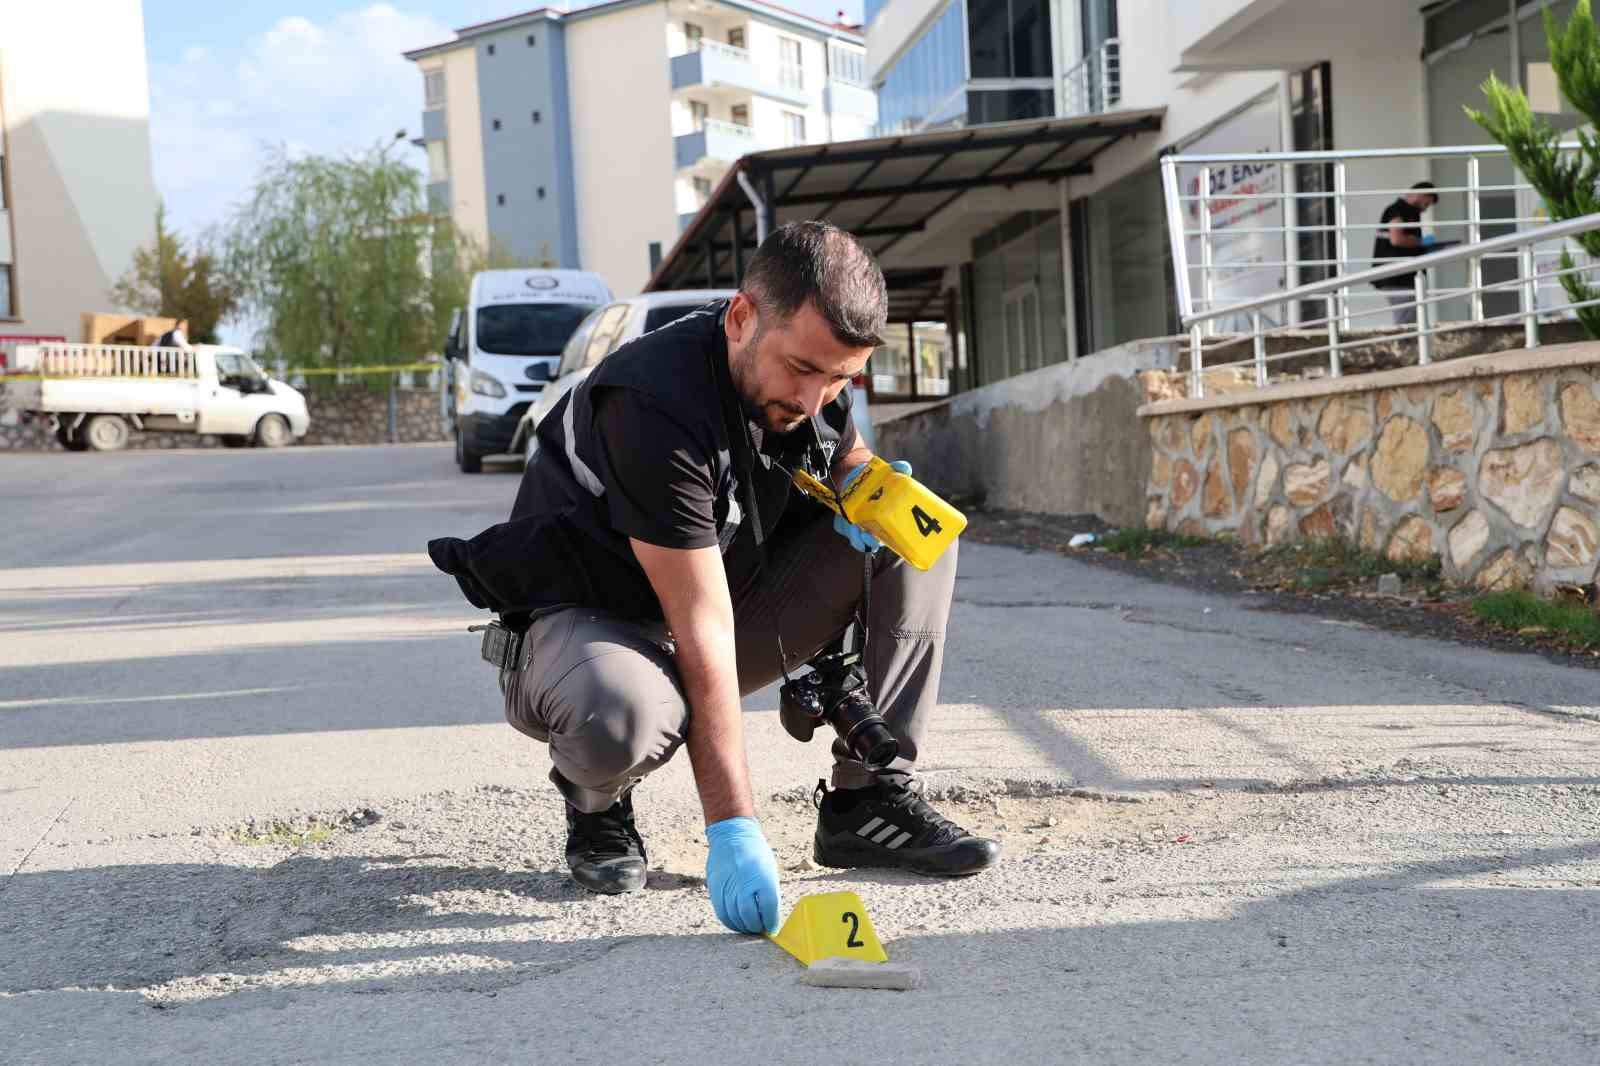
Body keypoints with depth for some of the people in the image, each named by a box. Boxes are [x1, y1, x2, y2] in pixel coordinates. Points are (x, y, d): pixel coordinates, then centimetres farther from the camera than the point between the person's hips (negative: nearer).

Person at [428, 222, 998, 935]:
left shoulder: (811, 371, -8)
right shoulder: (655, 410, -31)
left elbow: (848, 457, 17)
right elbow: (703, 635, -34)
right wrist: (732, 828, -35)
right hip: (584, 618, -7)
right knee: (625, 719, -43)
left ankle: (870, 801, -7)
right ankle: (596, 808, -4)